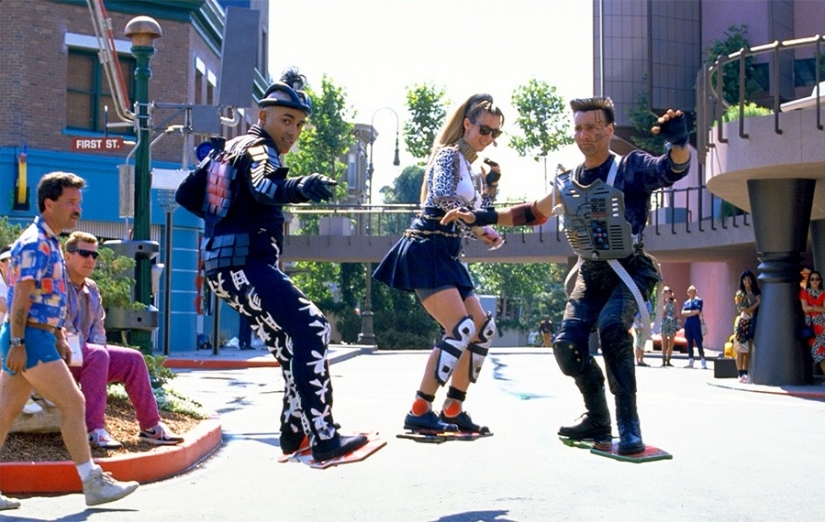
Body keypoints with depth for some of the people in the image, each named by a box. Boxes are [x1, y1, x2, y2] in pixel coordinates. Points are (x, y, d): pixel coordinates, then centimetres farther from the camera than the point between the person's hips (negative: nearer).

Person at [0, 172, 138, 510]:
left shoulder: (49, 244, 18)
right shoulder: (34, 243, -13)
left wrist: (60, 340, 22)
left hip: (38, 337, 10)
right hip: (28, 338, -10)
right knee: (72, 403, -7)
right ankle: (93, 483, -3)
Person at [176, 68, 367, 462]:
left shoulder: (228, 150, 22)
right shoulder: (255, 149, -6)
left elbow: (186, 195, 25)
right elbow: (262, 188, -30)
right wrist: (299, 188, -50)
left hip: (226, 268, 10)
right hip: (245, 265, -10)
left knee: (295, 340, 16)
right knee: (311, 329, -19)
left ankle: (294, 430, 22)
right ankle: (323, 438, -25)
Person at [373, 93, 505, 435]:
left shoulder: (474, 171, 21)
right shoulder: (449, 155, -5)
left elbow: (474, 225, 20)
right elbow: (442, 196, -25)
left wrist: (491, 188, 9)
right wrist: (478, 226, -17)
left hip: (447, 257, 10)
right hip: (426, 251, -10)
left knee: (483, 328, 7)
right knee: (461, 329, -19)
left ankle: (453, 409, 11)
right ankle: (419, 412, -17)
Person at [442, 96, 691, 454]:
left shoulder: (632, 168, -12)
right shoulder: (567, 184, 4)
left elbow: (673, 169, -32)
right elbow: (533, 213, 20)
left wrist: (678, 142, -56)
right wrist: (480, 217, 12)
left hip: (630, 271, -5)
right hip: (591, 273, 6)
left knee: (611, 326, -31)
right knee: (567, 343, -11)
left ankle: (629, 424, -22)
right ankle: (597, 420, 10)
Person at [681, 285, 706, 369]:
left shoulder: (698, 300, 2)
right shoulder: (686, 302, 16)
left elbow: (698, 311, -10)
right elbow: (683, 313, 4)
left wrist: (688, 313, -1)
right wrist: (692, 312, -9)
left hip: (696, 323, -5)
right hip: (687, 323, 5)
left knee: (698, 342, -10)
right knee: (689, 343, 7)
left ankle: (703, 362, -12)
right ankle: (690, 361, 11)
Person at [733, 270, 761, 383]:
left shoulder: (756, 293, 12)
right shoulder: (740, 294, -3)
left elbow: (759, 310, 13)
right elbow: (745, 310, -10)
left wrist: (760, 301, -4)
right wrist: (757, 303, -9)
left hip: (752, 324, 5)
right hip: (743, 323, -5)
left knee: (749, 351, 4)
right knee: (741, 350, -5)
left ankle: (745, 374, 9)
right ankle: (741, 375, -3)